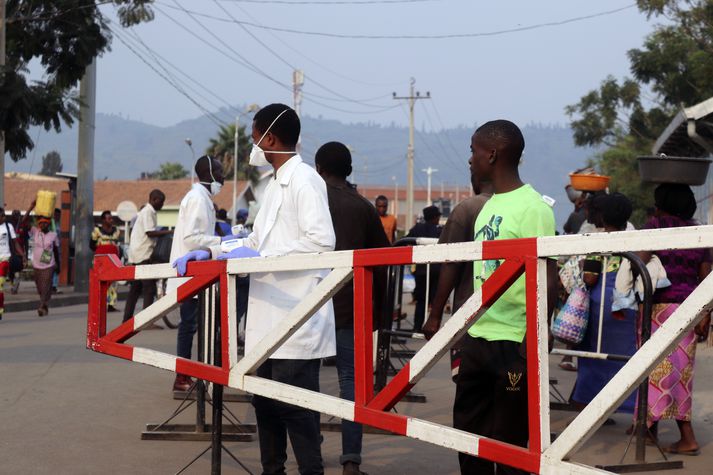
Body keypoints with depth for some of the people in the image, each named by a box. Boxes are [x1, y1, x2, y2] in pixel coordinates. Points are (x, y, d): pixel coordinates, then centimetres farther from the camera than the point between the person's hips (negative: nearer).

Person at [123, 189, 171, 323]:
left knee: (136, 287, 11)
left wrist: (163, 233, 14)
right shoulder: (148, 212, -11)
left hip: (137, 254, 10)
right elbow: (150, 232, -19)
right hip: (143, 254, -10)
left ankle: (127, 320, 12)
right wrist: (167, 232, -16)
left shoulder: (147, 211, 20)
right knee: (149, 287, -11)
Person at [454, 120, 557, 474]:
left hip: (513, 343, -9)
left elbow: (547, 281, -16)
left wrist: (531, 343, -20)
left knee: (509, 444, 0)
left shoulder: (532, 208, -12)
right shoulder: (490, 205, 14)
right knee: (467, 432, 14)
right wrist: (468, 330, 18)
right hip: (477, 338, 9)